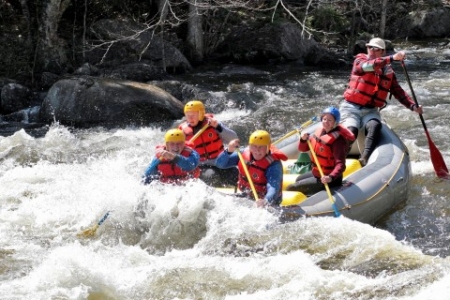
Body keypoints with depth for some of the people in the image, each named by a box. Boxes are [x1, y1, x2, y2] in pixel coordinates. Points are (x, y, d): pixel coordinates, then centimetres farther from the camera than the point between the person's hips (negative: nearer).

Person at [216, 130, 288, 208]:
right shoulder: (244, 154, -6)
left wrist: (266, 201, -61)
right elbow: (220, 164, -4)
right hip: (245, 197, 6)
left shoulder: (273, 164, -23)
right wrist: (228, 151, -25)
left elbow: (273, 187, -39)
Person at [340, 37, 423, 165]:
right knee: (351, 131, -31)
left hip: (371, 110, 3)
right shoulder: (359, 61, 0)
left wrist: (413, 106, -4)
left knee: (375, 126, -31)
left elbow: (398, 92, 12)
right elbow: (369, 66, -23)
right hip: (351, 107, -3)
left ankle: (365, 159, -45)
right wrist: (392, 58, -32)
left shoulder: (388, 72, 11)